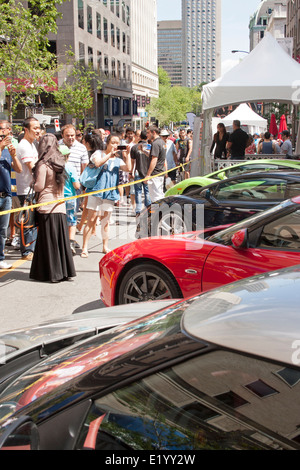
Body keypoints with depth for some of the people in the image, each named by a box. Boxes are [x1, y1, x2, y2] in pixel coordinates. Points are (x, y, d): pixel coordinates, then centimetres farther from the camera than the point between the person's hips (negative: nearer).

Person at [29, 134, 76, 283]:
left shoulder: (43, 165, -10)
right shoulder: (60, 163, 9)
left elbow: (39, 187, -11)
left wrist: (33, 183, 7)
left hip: (46, 208, -6)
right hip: (60, 206, 6)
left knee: (48, 241, 1)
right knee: (62, 239, 10)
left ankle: (52, 273, 6)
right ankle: (65, 271, 14)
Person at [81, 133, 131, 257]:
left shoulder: (118, 160, 16)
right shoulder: (99, 153, 7)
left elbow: (128, 168, -2)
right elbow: (98, 163, -15)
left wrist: (128, 154, -5)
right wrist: (110, 154, -13)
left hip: (110, 193, 4)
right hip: (96, 191, -4)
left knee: (105, 222, 11)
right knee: (91, 220, -6)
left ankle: (105, 246, 21)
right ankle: (84, 248, -3)